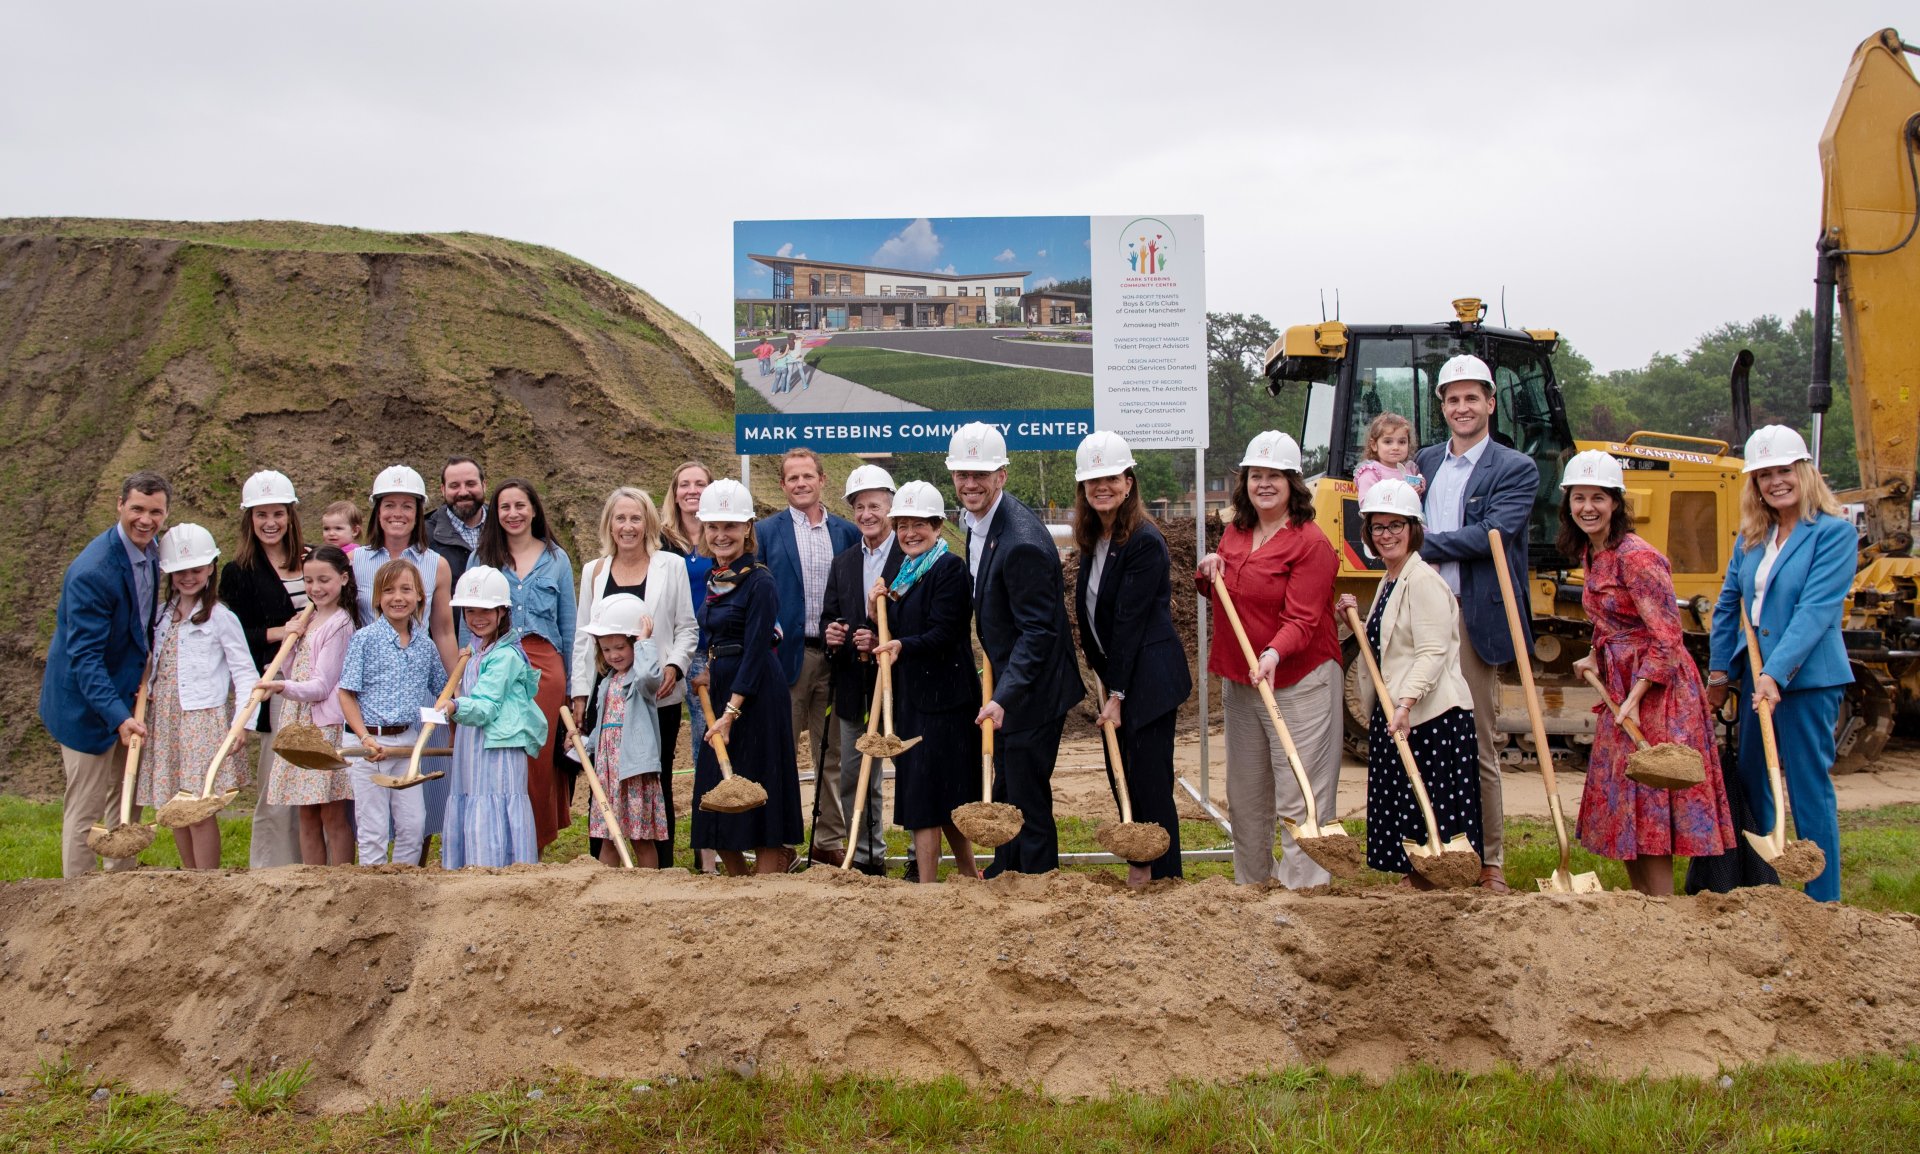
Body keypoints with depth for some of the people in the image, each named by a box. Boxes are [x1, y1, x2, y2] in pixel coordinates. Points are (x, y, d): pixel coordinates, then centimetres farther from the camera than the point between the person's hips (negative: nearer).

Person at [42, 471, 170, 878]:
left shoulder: (149, 552, -2)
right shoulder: (92, 572, -28)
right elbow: (85, 656, -29)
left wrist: (146, 678, 1)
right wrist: (119, 717, -37)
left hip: (126, 693, 9)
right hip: (88, 701, -9)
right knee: (85, 810, -1)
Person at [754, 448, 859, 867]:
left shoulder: (847, 532, 8)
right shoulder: (766, 532, 3)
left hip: (835, 655, 2)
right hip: (786, 654, -2)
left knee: (832, 754, 8)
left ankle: (831, 841, 16)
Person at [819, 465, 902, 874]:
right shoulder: (842, 564, 13)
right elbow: (829, 618, 15)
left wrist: (882, 642, -21)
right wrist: (830, 634, -7)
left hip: (899, 683, -6)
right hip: (854, 687, 6)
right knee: (854, 779, 12)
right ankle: (866, 855, 23)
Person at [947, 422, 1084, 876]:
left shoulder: (1022, 542, -27)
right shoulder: (975, 520, 4)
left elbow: (1038, 631, -26)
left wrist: (1004, 697, -33)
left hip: (1033, 690, -10)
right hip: (1006, 684, 10)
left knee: (1027, 798, -1)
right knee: (1004, 792, 22)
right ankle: (1004, 874, 37)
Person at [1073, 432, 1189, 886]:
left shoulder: (1145, 542, -18)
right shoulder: (1094, 539, 8)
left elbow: (1130, 621, -18)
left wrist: (1117, 694, -17)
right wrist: (1104, 681, 7)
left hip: (1148, 678, -9)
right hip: (1114, 673, 9)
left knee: (1150, 784, -4)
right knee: (1121, 779, 13)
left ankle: (1164, 880, 7)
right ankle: (1138, 870, 25)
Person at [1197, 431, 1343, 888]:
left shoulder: (1311, 542, -13)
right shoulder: (1233, 533, 10)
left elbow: (1301, 619, -19)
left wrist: (1273, 655, -37)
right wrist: (1208, 572, 3)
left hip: (1299, 683, -8)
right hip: (1239, 683, 8)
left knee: (1298, 797, -8)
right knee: (1245, 793, 16)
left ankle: (1303, 886, -2)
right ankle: (1249, 880, 29)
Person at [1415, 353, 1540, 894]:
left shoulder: (1516, 469, -1)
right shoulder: (1424, 462, 16)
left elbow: (1492, 533, -15)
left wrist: (1425, 544, -12)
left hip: (1472, 618, -5)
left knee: (1477, 746, 0)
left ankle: (1490, 862, 9)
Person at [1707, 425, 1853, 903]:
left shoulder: (1834, 532, -9)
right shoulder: (1752, 536, 11)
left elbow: (1817, 610, -18)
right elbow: (1728, 604, 17)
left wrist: (1776, 674, -25)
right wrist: (1719, 671, 12)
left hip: (1808, 679, -7)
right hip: (1756, 676, 7)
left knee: (1809, 789, -3)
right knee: (1751, 784, 13)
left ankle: (1823, 904, 5)